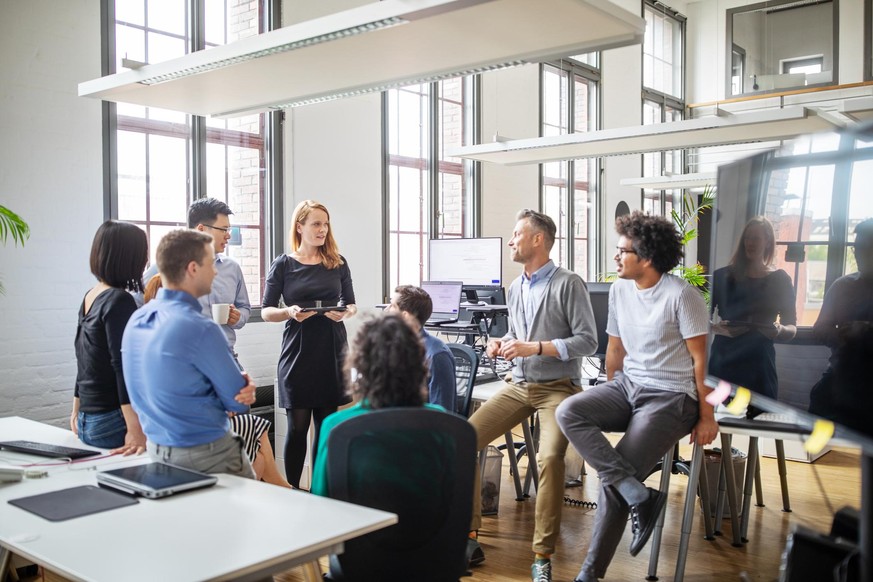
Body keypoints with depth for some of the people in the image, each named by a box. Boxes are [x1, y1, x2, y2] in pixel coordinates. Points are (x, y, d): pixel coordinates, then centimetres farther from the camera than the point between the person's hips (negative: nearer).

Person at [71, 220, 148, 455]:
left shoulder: (90, 297, 10)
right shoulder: (120, 301, -15)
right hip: (113, 423, -9)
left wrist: (77, 410, 28)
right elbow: (124, 367, -22)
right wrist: (136, 432, -26)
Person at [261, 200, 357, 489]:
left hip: (332, 353, 2)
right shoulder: (283, 265, 1)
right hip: (297, 354, -2)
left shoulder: (338, 263, 7)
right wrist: (290, 312, -17)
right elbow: (266, 311, 2)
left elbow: (351, 304, 13)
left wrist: (344, 312, -10)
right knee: (298, 426, 1)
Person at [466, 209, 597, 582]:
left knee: (550, 456, -32)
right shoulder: (516, 287, 13)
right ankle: (468, 539, -2)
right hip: (518, 385, 7)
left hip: (557, 387, -6)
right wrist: (502, 344, 1)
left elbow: (587, 341, -12)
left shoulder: (568, 284, -8)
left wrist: (534, 348, -20)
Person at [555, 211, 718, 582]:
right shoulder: (620, 289, 7)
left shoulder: (681, 295, -13)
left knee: (614, 479, -16)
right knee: (569, 412, -21)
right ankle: (638, 495, -23)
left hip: (671, 396, -7)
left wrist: (706, 417, -7)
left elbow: (702, 359, -9)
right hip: (627, 385, 7)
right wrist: (610, 402, 19)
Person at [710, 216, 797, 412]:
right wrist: (718, 329, -18)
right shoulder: (723, 276, 5)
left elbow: (792, 328, 6)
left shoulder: (779, 280, 6)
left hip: (758, 366, 0)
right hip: (722, 362, 0)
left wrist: (778, 331, -15)